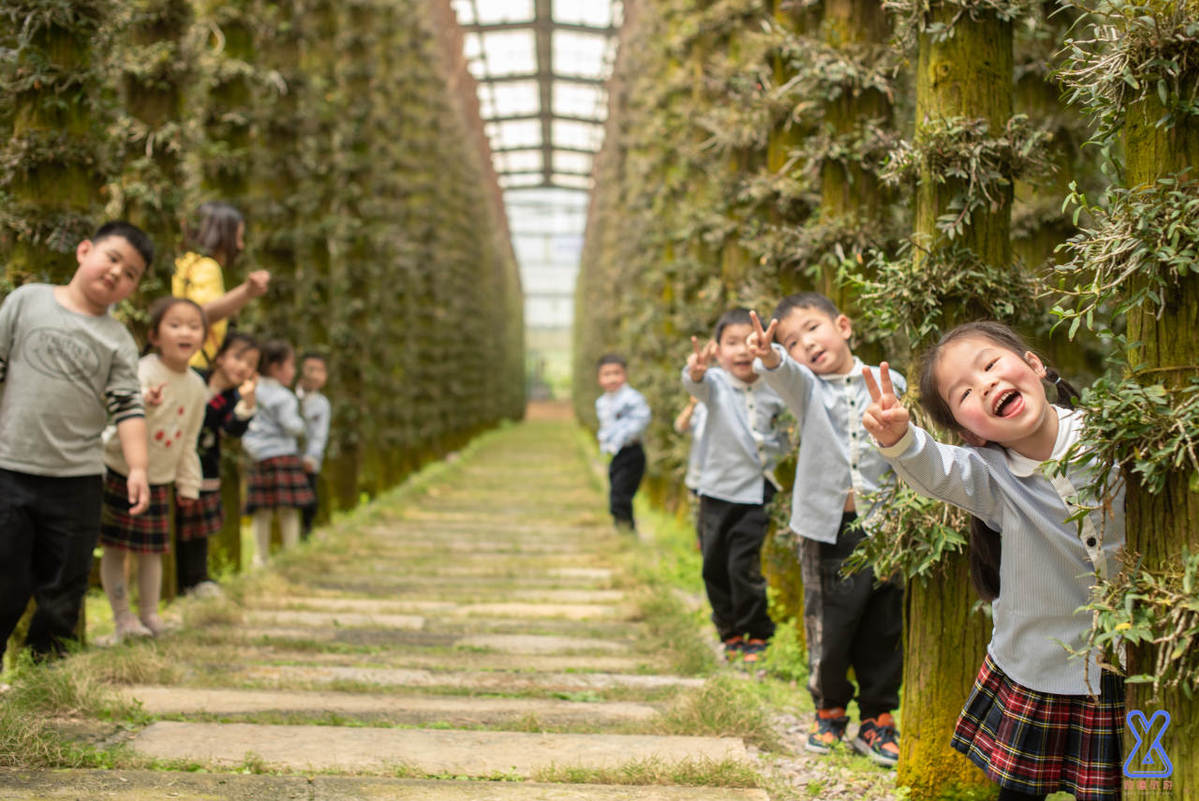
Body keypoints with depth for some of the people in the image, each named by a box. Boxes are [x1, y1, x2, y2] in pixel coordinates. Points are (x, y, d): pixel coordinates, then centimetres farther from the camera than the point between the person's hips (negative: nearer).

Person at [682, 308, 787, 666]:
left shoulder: (775, 392, -2)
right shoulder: (716, 383, -8)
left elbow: (786, 435, 16)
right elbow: (699, 386, -34)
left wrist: (778, 447, -4)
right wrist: (695, 373, -55)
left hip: (756, 493, -1)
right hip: (716, 491, 1)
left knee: (743, 566, -7)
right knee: (714, 566, 9)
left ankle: (757, 636, 10)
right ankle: (730, 632, 28)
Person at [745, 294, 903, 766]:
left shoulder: (889, 384, 2)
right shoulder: (805, 387, 0)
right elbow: (783, 374, -24)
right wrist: (769, 356, -48)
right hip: (826, 526, 0)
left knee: (883, 629, 7)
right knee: (828, 626, 4)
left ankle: (877, 720, 23)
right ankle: (829, 711, 27)